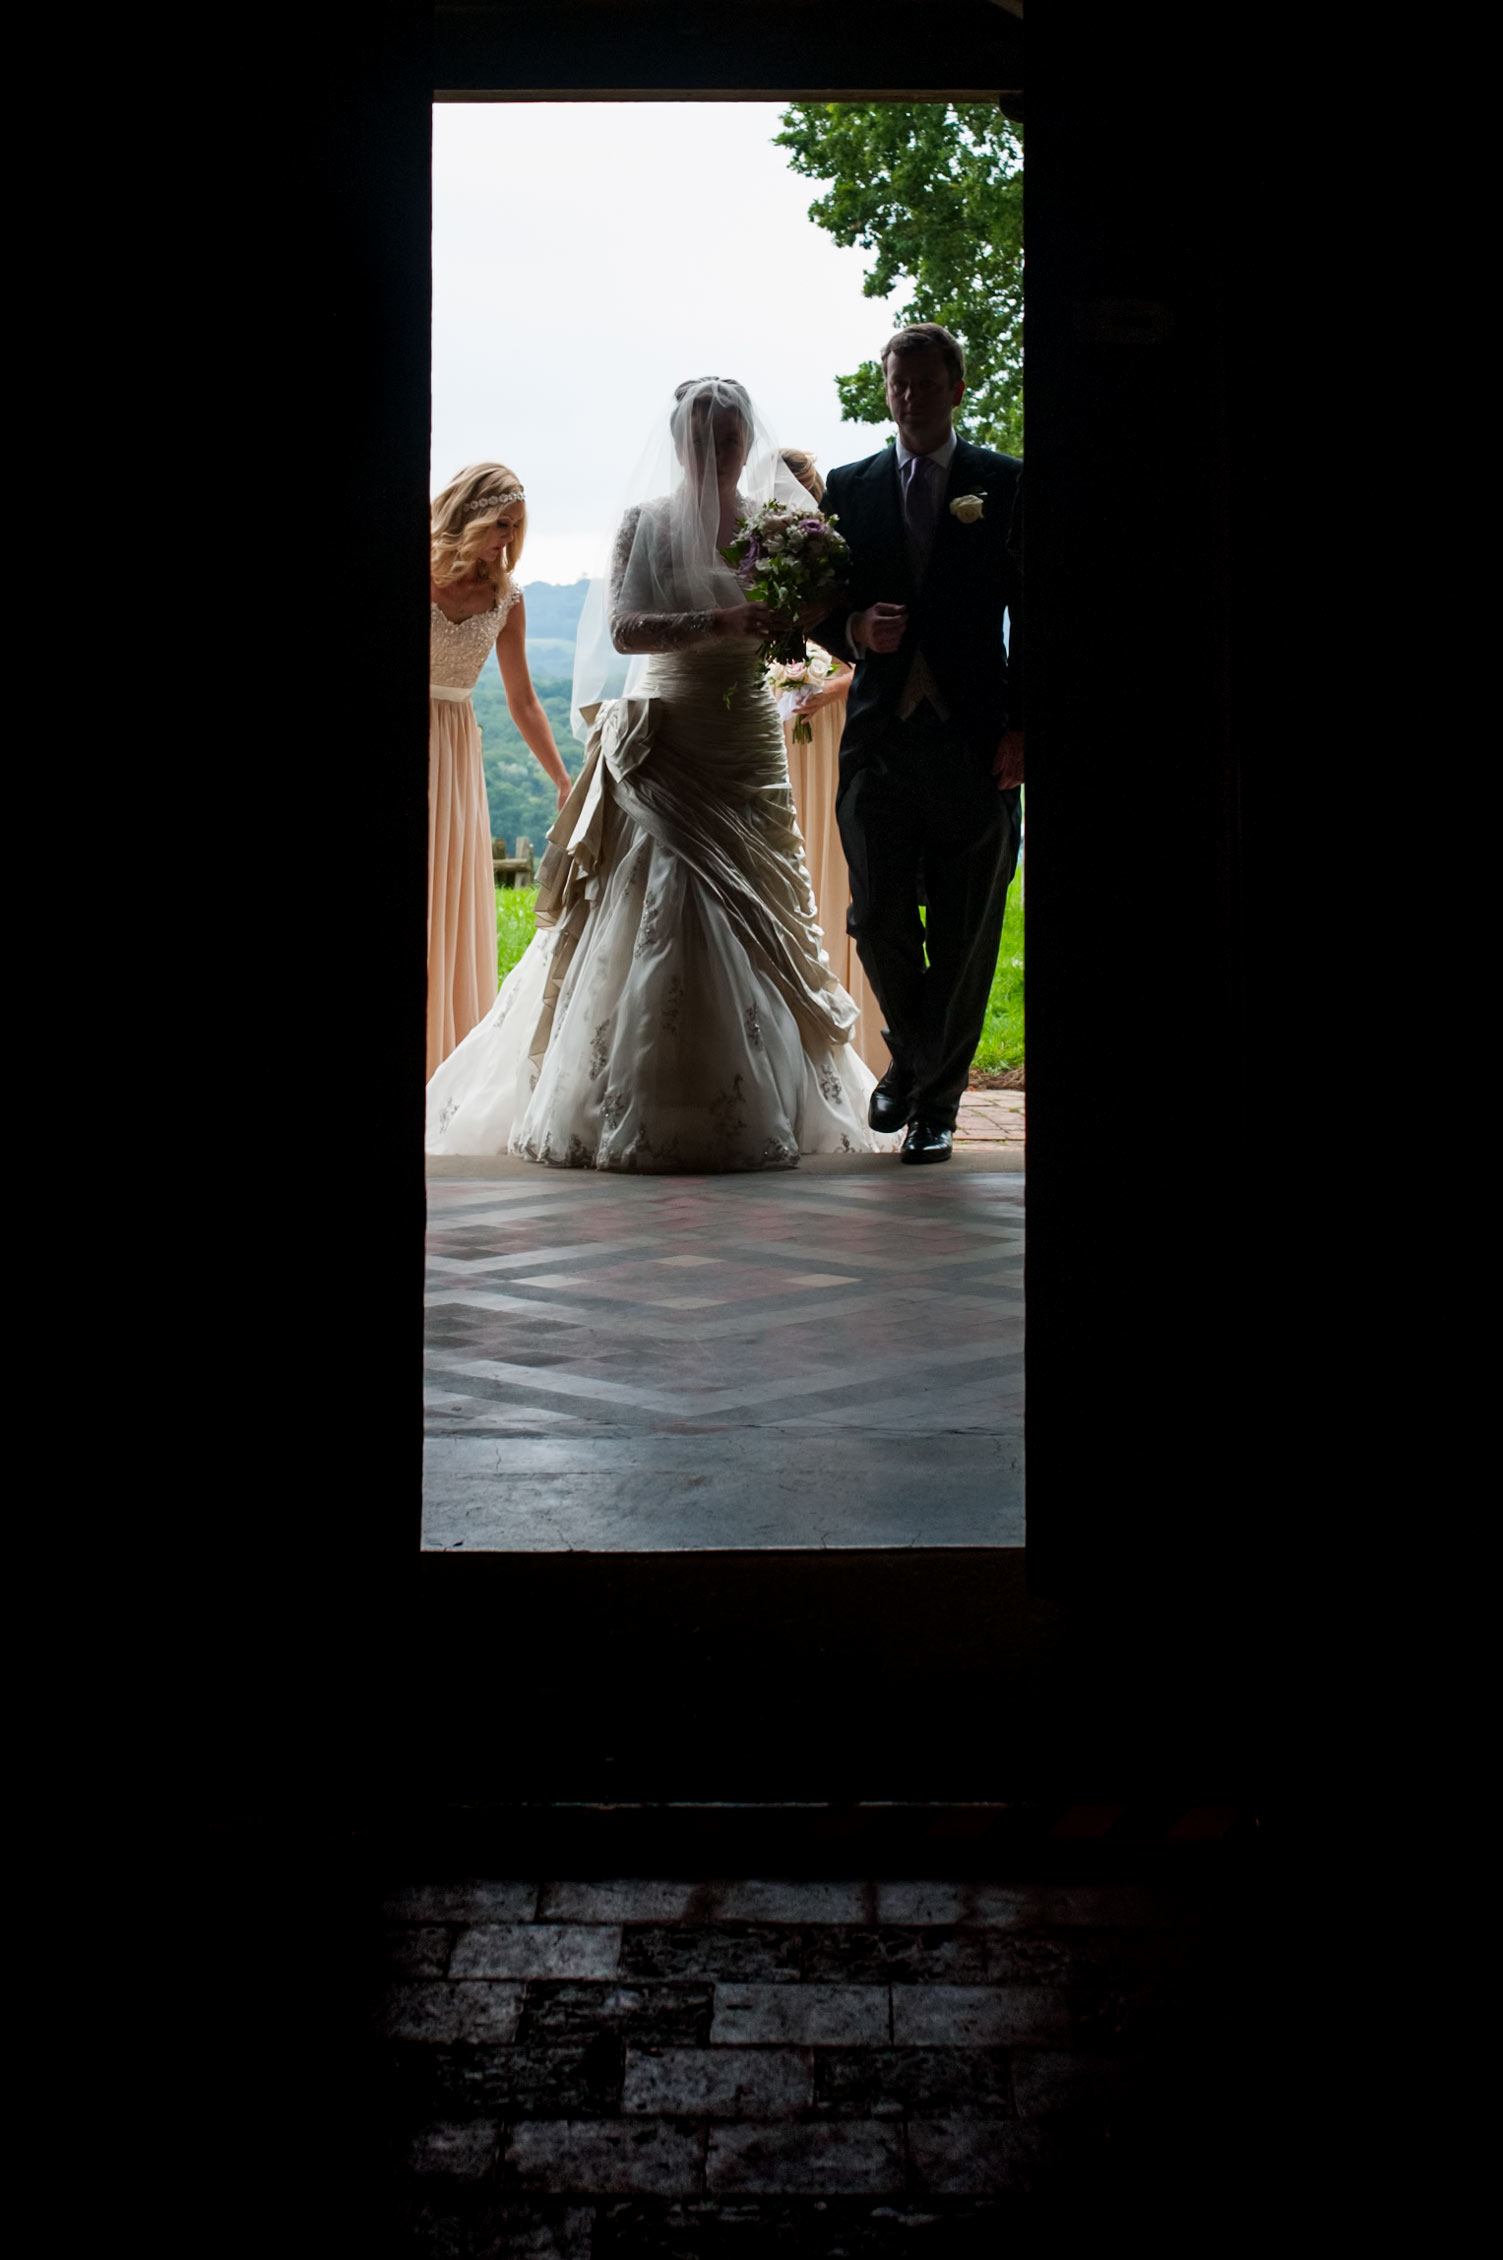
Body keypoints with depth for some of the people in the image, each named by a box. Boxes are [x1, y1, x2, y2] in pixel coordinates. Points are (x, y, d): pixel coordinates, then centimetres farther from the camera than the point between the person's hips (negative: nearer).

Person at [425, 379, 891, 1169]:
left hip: (750, 745, 3)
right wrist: (720, 624, -25)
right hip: (667, 745, -3)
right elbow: (623, 629, -12)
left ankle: (756, 1109, 13)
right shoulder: (649, 522, 0)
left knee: (755, 919, 4)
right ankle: (639, 1113, -5)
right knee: (660, 918, -11)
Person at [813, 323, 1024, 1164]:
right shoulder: (851, 488, 12)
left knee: (964, 935, 2)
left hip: (973, 740, -2)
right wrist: (854, 629, -9)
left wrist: (1020, 730, -6)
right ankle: (912, 1056, 27)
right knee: (878, 920, 0)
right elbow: (822, 607, 15)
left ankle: (937, 1101, 14)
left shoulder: (1005, 485, 5)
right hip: (880, 735, 2)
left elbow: (1027, 616, 2)